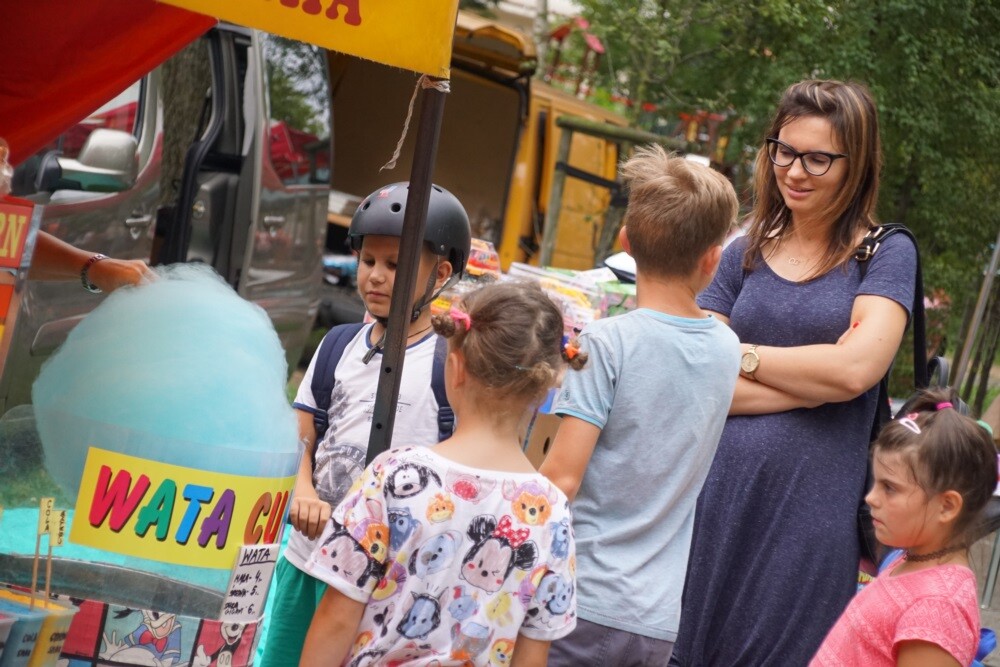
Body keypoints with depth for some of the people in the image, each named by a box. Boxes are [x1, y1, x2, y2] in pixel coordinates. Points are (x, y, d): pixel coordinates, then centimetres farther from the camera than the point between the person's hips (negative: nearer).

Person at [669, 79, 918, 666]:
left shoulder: (885, 254, 1)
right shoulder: (745, 255, 9)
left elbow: (856, 369, -15)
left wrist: (742, 356, -5)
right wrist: (816, 379, -11)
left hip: (810, 512, -3)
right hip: (718, 499, 3)